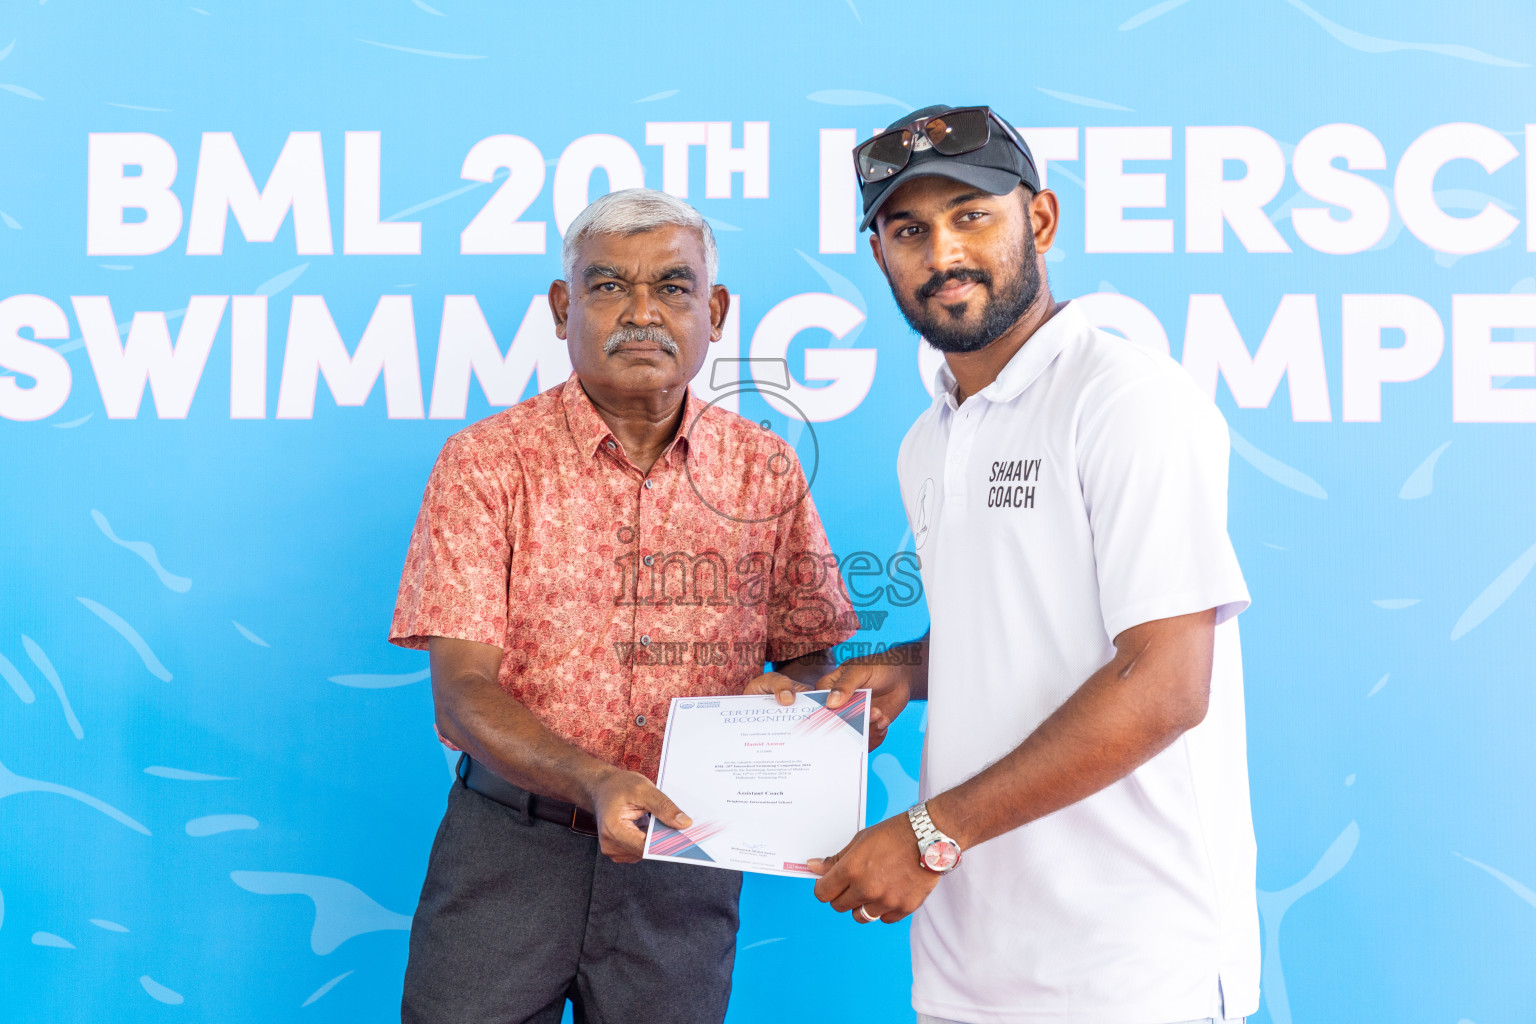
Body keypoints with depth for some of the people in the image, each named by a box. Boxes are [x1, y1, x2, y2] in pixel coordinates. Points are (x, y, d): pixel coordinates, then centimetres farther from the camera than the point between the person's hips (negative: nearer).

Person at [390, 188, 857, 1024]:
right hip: (510, 837, -1)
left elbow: (808, 656, 8)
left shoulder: (765, 472, 2)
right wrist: (597, 783, -27)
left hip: (688, 852, 2)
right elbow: (462, 690, -11)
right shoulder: (487, 462, -6)